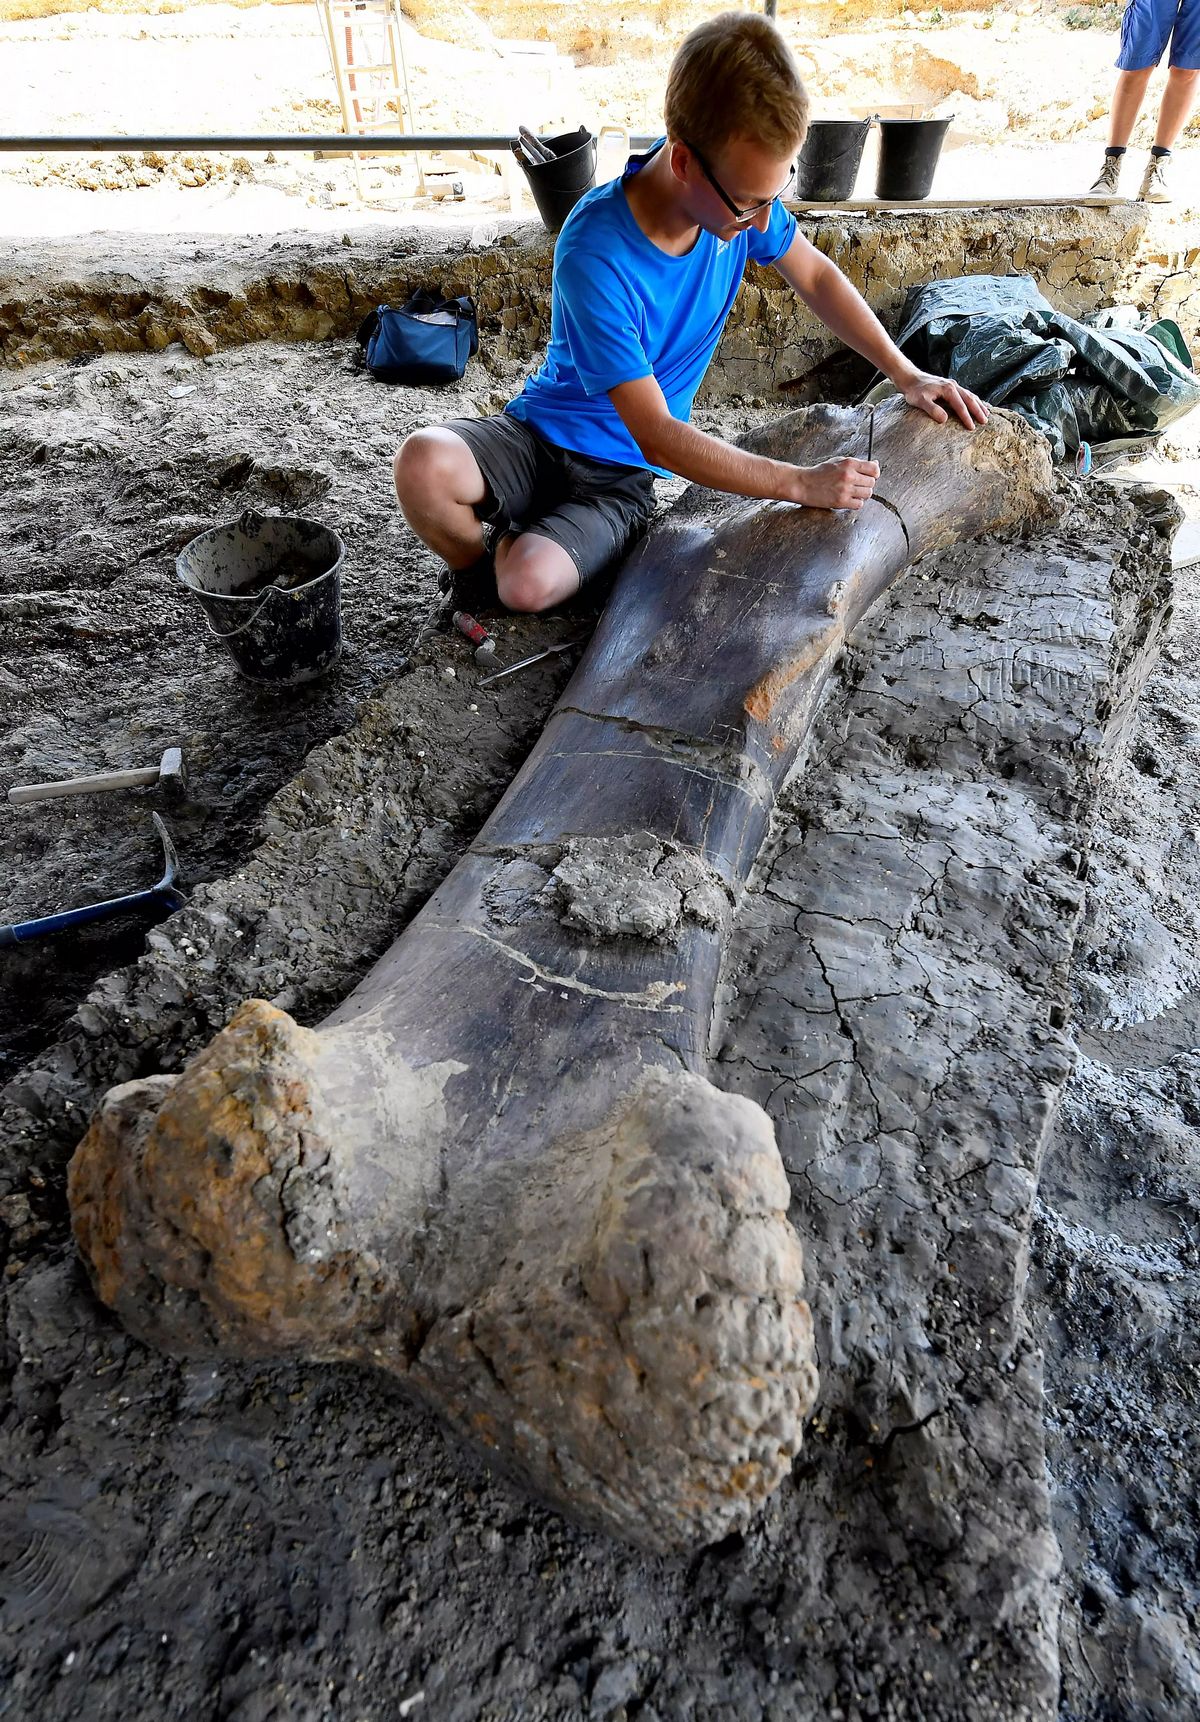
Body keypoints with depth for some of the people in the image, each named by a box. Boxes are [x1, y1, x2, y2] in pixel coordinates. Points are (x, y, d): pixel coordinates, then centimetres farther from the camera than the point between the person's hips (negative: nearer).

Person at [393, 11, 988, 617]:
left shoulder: (742, 190, -10)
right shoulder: (594, 256, -27)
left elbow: (815, 275, 10)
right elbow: (659, 437, -26)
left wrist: (905, 373, 3)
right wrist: (802, 485, -25)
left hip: (617, 474, 2)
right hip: (537, 432, -2)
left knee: (530, 586, -30)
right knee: (423, 464, -34)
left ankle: (512, 557, 9)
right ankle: (481, 560, 1)